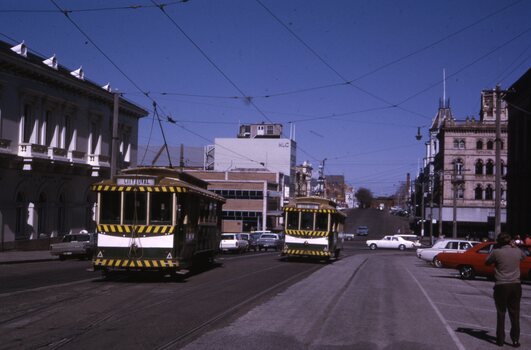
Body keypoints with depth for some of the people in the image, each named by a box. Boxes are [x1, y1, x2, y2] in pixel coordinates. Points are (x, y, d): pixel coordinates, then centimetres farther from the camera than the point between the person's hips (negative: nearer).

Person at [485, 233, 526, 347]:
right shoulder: (517, 251, 0)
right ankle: (515, 340, 9)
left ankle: (500, 339, 12)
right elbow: (523, 257, 24)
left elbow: (487, 262, 6)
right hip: (516, 286, 3)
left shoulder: (497, 252, -11)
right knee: (515, 314, 10)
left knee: (501, 313, 9)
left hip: (501, 286, -2)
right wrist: (514, 246, 24)